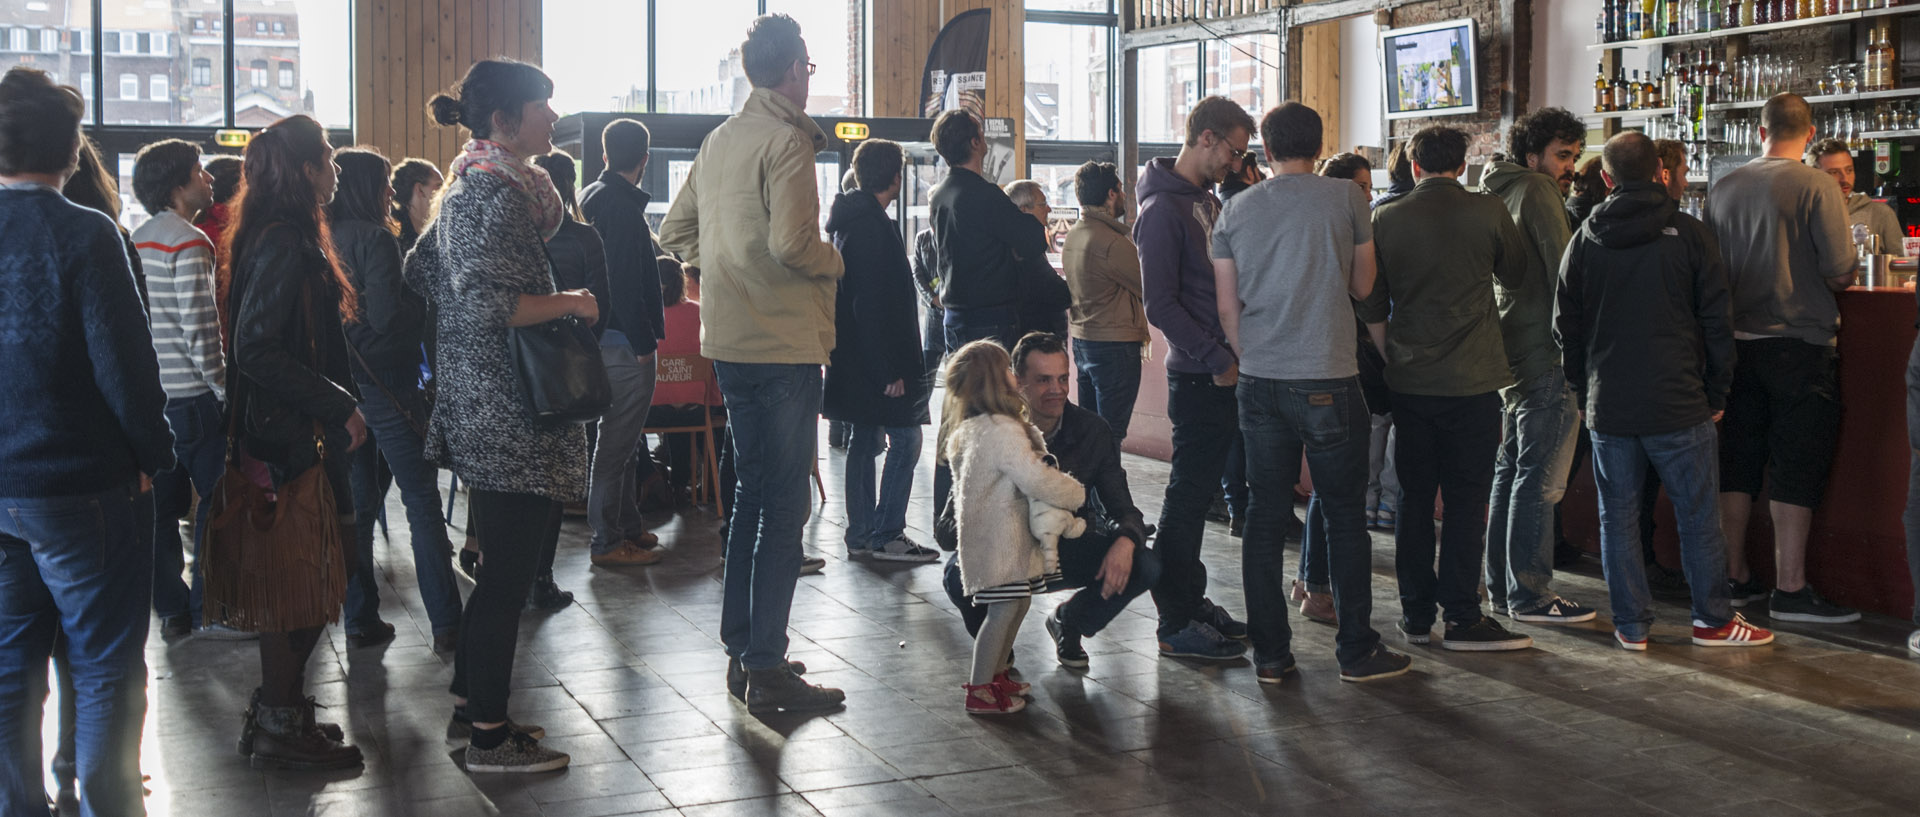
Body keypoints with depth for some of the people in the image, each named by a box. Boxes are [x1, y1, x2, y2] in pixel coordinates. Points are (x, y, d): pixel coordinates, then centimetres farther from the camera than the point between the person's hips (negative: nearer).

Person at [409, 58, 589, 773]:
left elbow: (422, 271, 23)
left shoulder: (468, 185, 16)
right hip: (509, 415, -11)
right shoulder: (495, 193, -16)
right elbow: (487, 303, -25)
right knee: (509, 574, -4)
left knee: (503, 568, 17)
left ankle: (470, 705, 26)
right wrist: (570, 303, -15)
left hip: (481, 408, 11)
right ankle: (489, 735, 3)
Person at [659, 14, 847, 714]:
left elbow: (675, 231, 19)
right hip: (783, 342, -9)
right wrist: (836, 260, -5)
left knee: (751, 494, 17)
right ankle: (767, 670, -4)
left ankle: (741, 653, 23)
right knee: (785, 507, -5)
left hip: (731, 341, 9)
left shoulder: (719, 140, 14)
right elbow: (790, 242, -23)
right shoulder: (786, 139, -12)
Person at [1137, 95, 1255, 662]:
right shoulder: (1163, 208, -13)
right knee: (1188, 497, -3)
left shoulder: (1207, 201, 16)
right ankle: (1176, 625, 3)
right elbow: (1161, 305, -19)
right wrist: (1216, 359, -18)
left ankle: (1190, 600, 24)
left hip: (1222, 374, 9)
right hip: (1198, 379, -9)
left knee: (1197, 494, 15)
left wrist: (1233, 355, 12)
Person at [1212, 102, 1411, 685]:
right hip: (1329, 379, -3)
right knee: (1345, 516, 7)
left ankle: (1270, 653, 11)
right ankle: (1357, 651, 12)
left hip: (1260, 381, 3)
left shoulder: (1236, 210, 6)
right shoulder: (1347, 197, -2)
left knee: (1265, 517, 8)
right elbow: (1364, 286, 6)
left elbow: (1227, 305, 8)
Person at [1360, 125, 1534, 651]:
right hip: (1471, 380, -2)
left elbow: (1371, 305, 4)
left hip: (1408, 379, 2)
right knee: (1466, 499, 3)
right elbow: (1515, 276, 10)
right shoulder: (1488, 213, -6)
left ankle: (1416, 613, 16)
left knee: (1414, 496, 11)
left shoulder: (1387, 218, -3)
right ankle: (1461, 616, 4)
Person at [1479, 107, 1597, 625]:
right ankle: (1530, 595, -5)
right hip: (1545, 354, -10)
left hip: (1508, 350, 10)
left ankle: (1501, 584, 19)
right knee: (1539, 479, -7)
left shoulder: (1500, 194, 18)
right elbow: (1562, 272, -15)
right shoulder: (1538, 192, -10)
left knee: (1510, 471, 14)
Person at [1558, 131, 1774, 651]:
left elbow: (1567, 327, 9)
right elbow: (1716, 322, -2)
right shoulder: (1689, 234, -3)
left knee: (1618, 516, 8)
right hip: (1678, 403, -2)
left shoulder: (1585, 241, 4)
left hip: (1608, 407, 2)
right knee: (1698, 515, 7)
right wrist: (1716, 394, 7)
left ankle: (1631, 625, 11)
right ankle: (1713, 619, 13)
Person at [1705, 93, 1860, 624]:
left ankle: (1735, 577, 18)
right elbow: (1839, 270, -14)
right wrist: (1837, 282, 8)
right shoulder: (1816, 187, -11)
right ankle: (1790, 590, 1)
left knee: (1738, 463, 12)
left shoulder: (1722, 190, 3)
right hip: (1801, 341, -5)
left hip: (1738, 340, 5)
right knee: (1797, 466, 0)